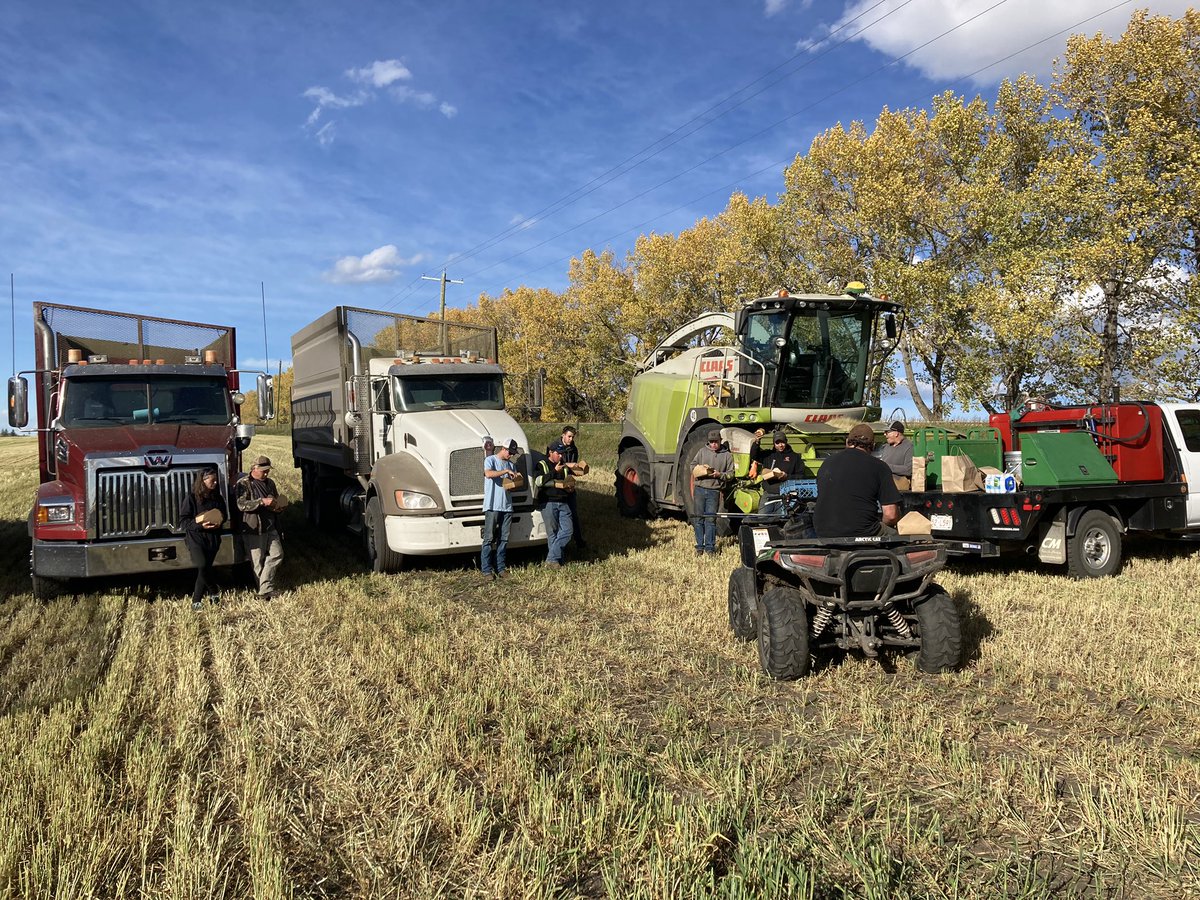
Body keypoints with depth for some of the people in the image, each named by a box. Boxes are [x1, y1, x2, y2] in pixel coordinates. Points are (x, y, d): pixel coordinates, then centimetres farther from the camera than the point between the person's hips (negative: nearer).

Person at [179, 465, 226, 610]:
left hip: (213, 539, 5)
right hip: (195, 538, -4)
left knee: (205, 569, 6)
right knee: (202, 566, -20)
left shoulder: (218, 498, 7)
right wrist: (200, 525, -21)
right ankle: (214, 592, 4)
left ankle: (196, 601, 17)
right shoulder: (191, 497, -7)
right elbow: (183, 520, -7)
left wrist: (219, 522, -3)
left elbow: (224, 515, 20)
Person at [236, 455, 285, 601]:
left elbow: (277, 503, 26)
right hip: (253, 530, -6)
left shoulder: (270, 483, 13)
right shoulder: (243, 484, -7)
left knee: (277, 554, -2)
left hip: (270, 528, 6)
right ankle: (264, 590, 11)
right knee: (258, 562, 1)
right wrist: (262, 501, -28)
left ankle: (264, 589, 2)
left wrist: (279, 507, 2)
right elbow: (241, 505, -20)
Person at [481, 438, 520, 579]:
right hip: (492, 505, -6)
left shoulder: (511, 464, 19)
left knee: (503, 539, 7)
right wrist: (506, 471, -17)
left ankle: (500, 567, 13)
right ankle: (486, 569, -4)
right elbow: (488, 473, -19)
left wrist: (515, 481, -3)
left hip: (507, 506, 6)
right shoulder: (490, 460, 0)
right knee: (489, 538, -6)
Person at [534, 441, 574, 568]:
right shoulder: (542, 465, 1)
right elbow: (538, 481, -17)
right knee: (552, 533, -2)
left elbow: (571, 482, 30)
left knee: (568, 530, -8)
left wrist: (571, 488, 6)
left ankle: (552, 558, -6)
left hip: (563, 503, 5)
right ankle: (553, 559, 8)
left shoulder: (565, 466, 18)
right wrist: (555, 471, -23)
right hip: (548, 503, -5)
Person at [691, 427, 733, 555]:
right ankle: (700, 546, 12)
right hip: (699, 489, 2)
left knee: (711, 519, -2)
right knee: (698, 518, 3)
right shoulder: (703, 451, 9)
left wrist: (719, 475, -12)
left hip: (714, 491, -2)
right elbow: (693, 465, 14)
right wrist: (700, 471, -7)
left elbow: (731, 474, 5)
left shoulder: (727, 455, 6)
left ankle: (710, 547, 6)